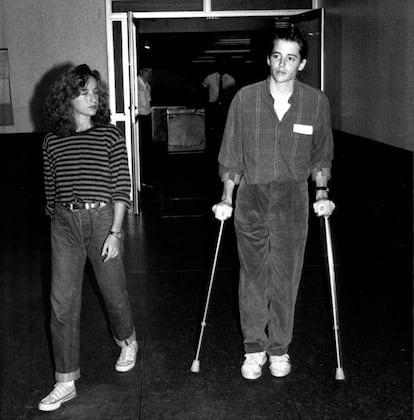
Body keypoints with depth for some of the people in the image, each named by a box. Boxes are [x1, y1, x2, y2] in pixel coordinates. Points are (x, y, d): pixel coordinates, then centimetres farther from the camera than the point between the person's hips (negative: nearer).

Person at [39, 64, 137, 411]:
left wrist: (115, 232, -10)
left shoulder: (109, 135, -2)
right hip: (64, 223, 2)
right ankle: (66, 382, 10)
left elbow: (122, 187, -4)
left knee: (114, 291, 12)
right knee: (62, 302, 1)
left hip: (102, 218, -2)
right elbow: (51, 191, 14)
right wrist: (56, 223, 15)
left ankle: (128, 342, 43)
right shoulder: (52, 142, 5)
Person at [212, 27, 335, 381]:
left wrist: (322, 193, 1)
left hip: (292, 199, 0)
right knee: (253, 277, 6)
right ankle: (254, 349, 22)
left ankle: (280, 348, 24)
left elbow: (322, 155, 11)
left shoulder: (316, 102, -2)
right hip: (250, 196, 0)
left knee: (286, 278, 6)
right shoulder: (245, 98, -2)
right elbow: (231, 155, 4)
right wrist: (226, 199, 1)